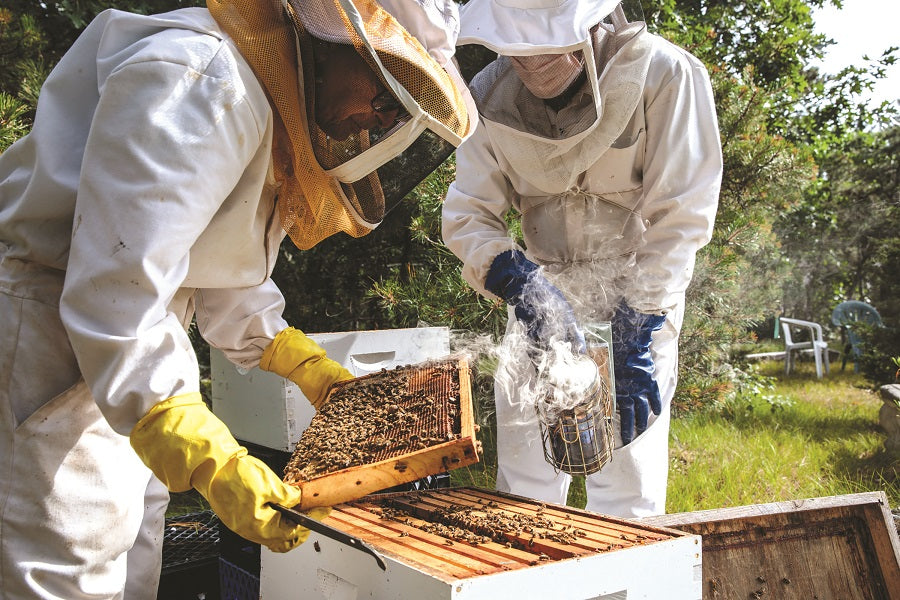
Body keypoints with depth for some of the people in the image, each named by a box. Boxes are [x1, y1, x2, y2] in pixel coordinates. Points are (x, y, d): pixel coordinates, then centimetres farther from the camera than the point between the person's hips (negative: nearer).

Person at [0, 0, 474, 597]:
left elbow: (225, 276, 17)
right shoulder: (198, 83, -25)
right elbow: (113, 296, -31)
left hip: (131, 332, 10)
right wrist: (213, 463, -33)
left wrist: (311, 367, 13)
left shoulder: (279, 111, 7)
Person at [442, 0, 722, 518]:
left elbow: (679, 219, -19)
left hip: (642, 295, -3)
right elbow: (467, 214, -10)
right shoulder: (491, 93, -10)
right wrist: (520, 284, -29)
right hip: (542, 287, 3)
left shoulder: (665, 75, -20)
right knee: (523, 470, 5)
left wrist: (636, 336, -25)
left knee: (627, 457, -6)